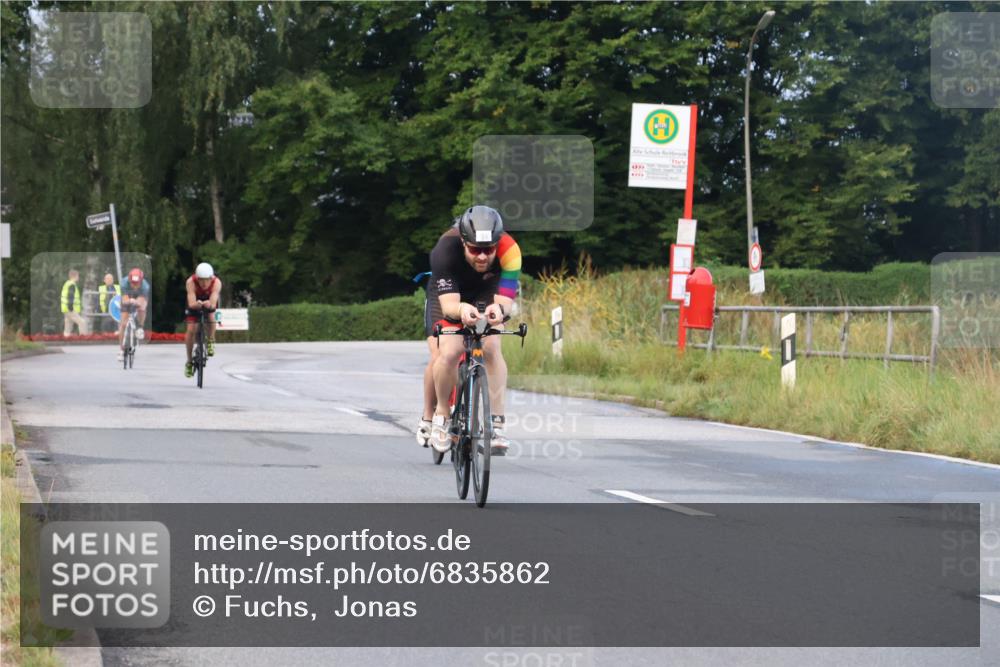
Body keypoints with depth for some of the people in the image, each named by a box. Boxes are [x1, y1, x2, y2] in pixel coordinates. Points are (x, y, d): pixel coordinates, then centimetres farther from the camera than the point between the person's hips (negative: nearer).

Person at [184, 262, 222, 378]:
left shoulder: (216, 283, -35)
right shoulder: (191, 282, -35)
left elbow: (213, 303, -46)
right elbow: (191, 303, -45)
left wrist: (209, 304, -69)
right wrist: (198, 304, -67)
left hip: (209, 305, 0)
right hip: (194, 305, 0)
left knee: (211, 316, -32)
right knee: (191, 330, -13)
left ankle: (210, 341, -5)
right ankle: (189, 362, 4)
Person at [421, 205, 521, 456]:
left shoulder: (509, 250, -34)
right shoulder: (446, 249, -38)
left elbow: (505, 299, -39)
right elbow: (448, 303, -43)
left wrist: (499, 309, -63)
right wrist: (461, 309, -66)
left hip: (485, 296, 1)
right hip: (447, 295, -1)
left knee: (492, 348, -22)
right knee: (445, 354, -20)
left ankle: (497, 423, -16)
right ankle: (435, 417, 3)